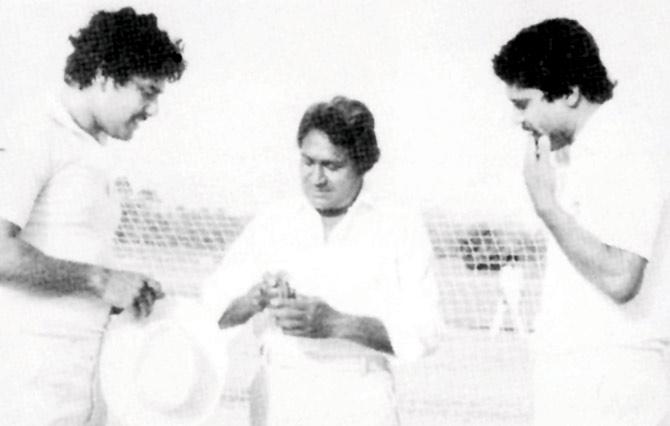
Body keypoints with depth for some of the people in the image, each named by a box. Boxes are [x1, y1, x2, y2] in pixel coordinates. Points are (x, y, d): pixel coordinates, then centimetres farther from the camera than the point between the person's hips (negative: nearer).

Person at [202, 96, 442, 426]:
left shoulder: (401, 229, 1)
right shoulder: (271, 225, 8)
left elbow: (421, 333, -6)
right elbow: (213, 310, 2)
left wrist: (335, 323, -19)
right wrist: (257, 298, -19)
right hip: (280, 397, 2)